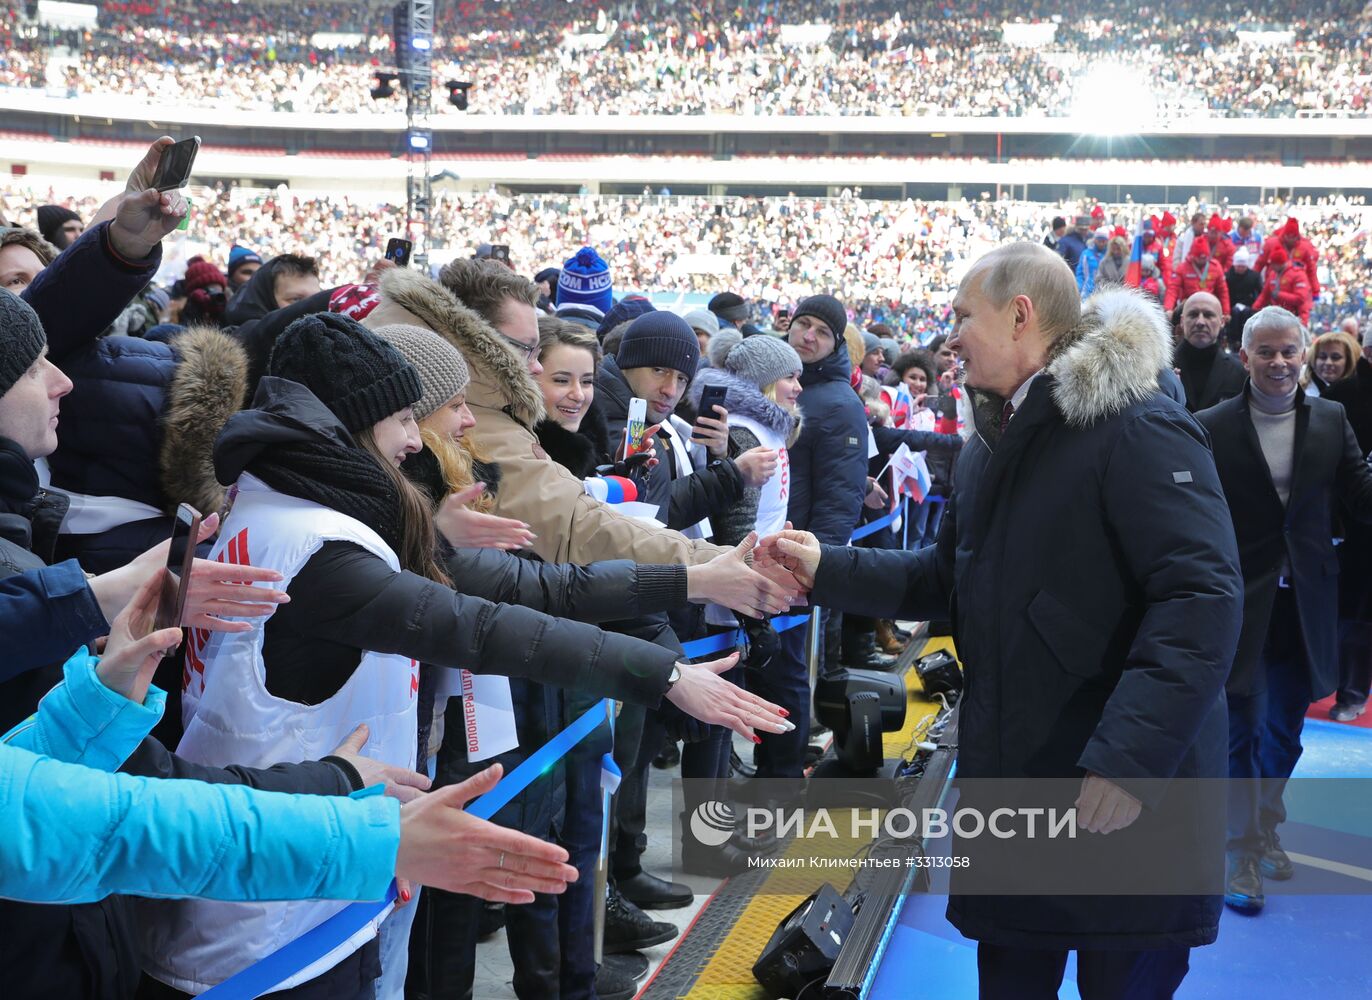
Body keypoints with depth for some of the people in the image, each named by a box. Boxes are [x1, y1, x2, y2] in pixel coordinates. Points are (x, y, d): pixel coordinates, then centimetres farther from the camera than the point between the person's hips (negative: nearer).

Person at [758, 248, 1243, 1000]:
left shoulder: (1138, 431, -18)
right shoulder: (993, 444, 13)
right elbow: (947, 577, 18)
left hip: (1128, 792, -8)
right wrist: (827, 569, 4)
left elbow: (1202, 599, -25)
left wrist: (1130, 758, -32)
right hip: (1009, 782, 8)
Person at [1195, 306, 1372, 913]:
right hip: (1240, 606, -3)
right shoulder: (1212, 427, -7)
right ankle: (1243, 853, 18)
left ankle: (1265, 828, 38)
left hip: (1303, 606, 3)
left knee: (1284, 730, 17)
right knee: (1241, 730, 3)